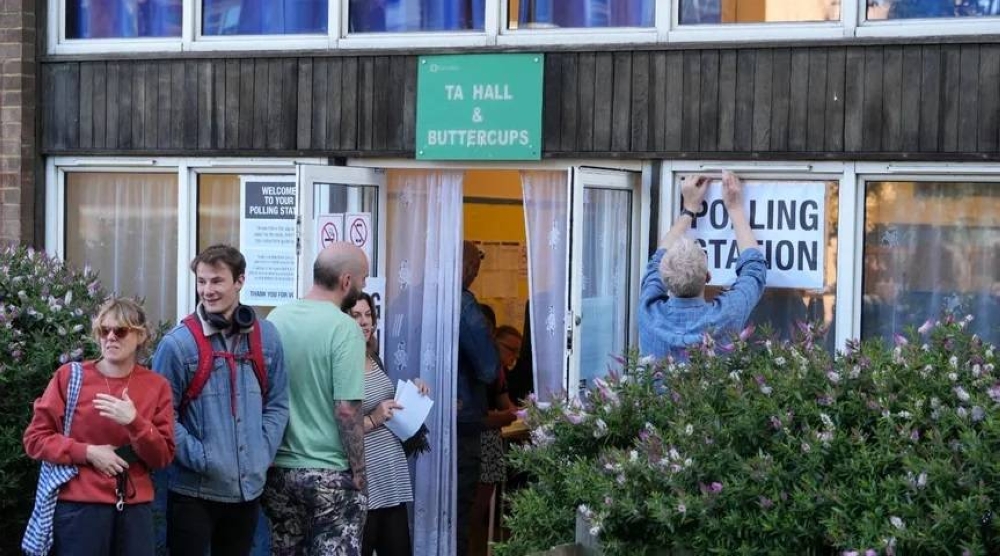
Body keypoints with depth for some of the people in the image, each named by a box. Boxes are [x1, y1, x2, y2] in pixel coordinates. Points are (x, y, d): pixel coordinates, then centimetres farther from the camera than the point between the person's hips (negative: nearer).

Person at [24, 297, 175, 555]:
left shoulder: (156, 386, 5)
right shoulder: (70, 375, 0)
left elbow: (163, 457, 2)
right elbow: (35, 438, 0)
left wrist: (134, 422, -14)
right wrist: (88, 452, -11)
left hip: (135, 506, 2)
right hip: (79, 504, -2)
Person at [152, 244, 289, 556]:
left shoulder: (266, 337, 5)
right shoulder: (178, 343, -10)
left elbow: (277, 404, 10)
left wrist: (262, 455, -1)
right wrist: (200, 458, -15)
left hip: (248, 489, 5)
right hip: (194, 491, -5)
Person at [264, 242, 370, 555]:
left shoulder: (276, 319, 4)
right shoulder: (344, 328, -14)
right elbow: (346, 410, -18)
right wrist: (359, 473, -8)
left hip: (279, 470, 6)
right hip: (330, 475, -6)